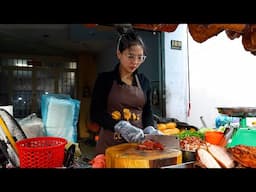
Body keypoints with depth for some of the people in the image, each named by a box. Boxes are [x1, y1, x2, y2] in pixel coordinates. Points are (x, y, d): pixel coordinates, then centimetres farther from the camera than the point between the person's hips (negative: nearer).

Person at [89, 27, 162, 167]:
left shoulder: (144, 81, 7)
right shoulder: (105, 79, -4)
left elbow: (147, 112, 10)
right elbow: (95, 113, -11)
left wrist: (149, 128, -11)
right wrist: (121, 126, -26)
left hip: (137, 143, 3)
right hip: (110, 143, -3)